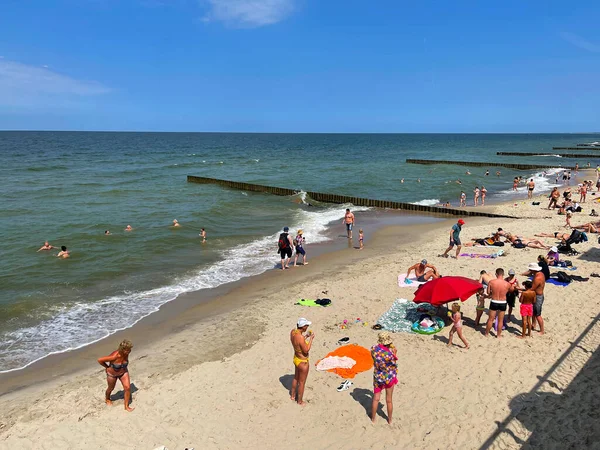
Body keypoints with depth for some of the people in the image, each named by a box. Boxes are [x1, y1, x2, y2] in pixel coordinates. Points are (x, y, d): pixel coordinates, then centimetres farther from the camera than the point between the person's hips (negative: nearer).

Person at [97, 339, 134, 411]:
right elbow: (100, 360, -29)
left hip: (123, 372, 3)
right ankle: (107, 399, 58)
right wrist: (107, 367, -14)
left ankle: (126, 406, 14)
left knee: (128, 388, -6)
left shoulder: (126, 354, -23)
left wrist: (123, 366, 4)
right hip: (112, 374, -3)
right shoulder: (114, 356, -40)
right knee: (111, 388, 23)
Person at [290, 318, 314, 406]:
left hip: (296, 358, 8)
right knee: (301, 383, 16)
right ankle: (300, 401, 36)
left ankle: (292, 395, 52)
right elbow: (306, 350, -25)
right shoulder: (300, 337, -37)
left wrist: (306, 336, 1)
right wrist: (311, 339, -20)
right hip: (302, 362, -8)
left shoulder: (293, 331, -11)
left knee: (296, 378, 31)